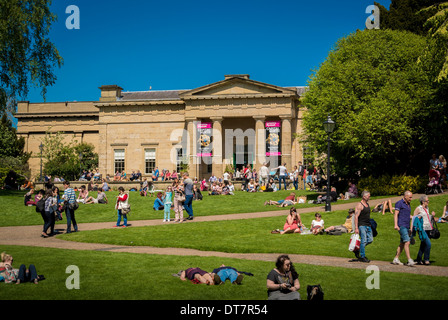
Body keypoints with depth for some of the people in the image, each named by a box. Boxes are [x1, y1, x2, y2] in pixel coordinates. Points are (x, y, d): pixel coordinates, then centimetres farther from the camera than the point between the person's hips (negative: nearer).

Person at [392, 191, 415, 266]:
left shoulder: (408, 204, 20)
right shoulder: (399, 203, -5)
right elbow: (396, 214, -12)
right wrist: (395, 225, -22)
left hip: (407, 227, 9)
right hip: (401, 226, -9)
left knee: (402, 243, 8)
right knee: (407, 242, -16)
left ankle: (396, 259, 15)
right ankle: (409, 260, -21)